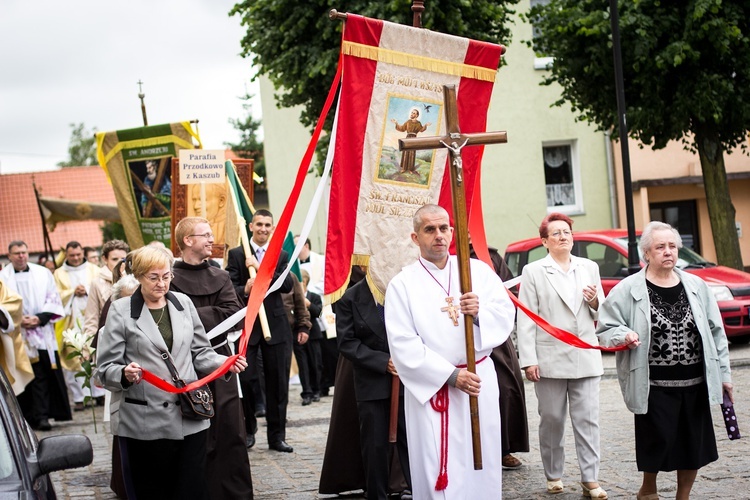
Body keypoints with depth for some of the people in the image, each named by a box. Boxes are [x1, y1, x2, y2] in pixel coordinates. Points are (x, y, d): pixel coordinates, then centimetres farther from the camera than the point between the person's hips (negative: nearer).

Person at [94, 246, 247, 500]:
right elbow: (105, 367, -4)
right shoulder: (121, 311, -1)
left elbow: (200, 353, 14)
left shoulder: (184, 303, 11)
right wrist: (124, 374, -25)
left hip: (190, 418, 3)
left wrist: (224, 363, -5)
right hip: (144, 423, -3)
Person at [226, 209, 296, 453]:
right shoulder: (236, 255, 3)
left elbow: (288, 285, -6)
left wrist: (261, 268, -17)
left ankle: (276, 436, 13)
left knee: (277, 382, 5)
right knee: (242, 378, -4)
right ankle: (248, 429, 17)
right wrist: (244, 290, -26)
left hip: (275, 326, 2)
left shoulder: (281, 256, 9)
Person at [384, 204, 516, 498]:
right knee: (439, 473, -2)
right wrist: (451, 376, -15)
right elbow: (403, 345, -8)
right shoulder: (402, 285, -2)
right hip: (432, 390, -3)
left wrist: (480, 313, -20)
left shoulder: (478, 270, 8)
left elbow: (506, 316, 3)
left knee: (481, 465, 7)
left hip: (480, 381, 3)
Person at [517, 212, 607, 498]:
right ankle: (553, 475, 18)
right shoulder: (533, 272, 2)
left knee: (588, 420, 0)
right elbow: (526, 320, -2)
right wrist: (529, 360, -8)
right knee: (552, 420, 5)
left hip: (585, 357, 2)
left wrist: (595, 301, -5)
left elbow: (602, 314, 18)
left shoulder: (589, 268, 13)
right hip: (550, 360, -2)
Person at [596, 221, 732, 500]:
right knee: (658, 443, 2)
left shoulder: (696, 286, 7)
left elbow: (715, 331, 12)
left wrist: (724, 373, 11)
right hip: (655, 386, -4)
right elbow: (605, 329, -1)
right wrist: (624, 335, -22)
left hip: (696, 383, 4)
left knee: (694, 445, 9)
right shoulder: (628, 290, -5)